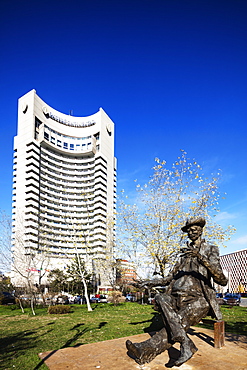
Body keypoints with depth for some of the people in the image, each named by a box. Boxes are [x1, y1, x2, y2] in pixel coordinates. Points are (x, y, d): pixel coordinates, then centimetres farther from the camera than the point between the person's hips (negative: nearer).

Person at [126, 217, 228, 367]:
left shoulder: (210, 250, 5)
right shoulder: (184, 253, 21)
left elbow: (222, 280, -11)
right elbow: (171, 278, 25)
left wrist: (202, 259, -24)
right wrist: (154, 282, 7)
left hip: (199, 300, -4)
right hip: (178, 298, 5)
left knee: (180, 322, -31)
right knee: (160, 298, -27)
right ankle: (185, 343, -35)